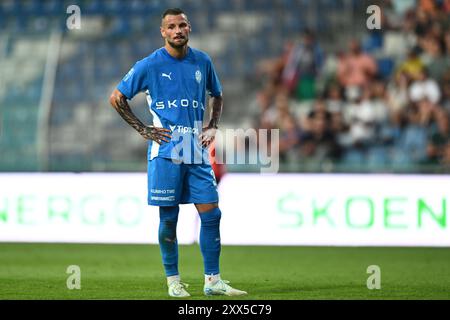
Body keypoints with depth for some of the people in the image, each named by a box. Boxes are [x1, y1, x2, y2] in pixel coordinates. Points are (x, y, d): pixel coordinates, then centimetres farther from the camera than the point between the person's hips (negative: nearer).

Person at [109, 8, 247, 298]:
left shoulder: (202, 62, 8)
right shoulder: (150, 65, -4)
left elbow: (217, 95, 26)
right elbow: (116, 98, 1)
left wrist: (213, 127, 11)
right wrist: (142, 129, -3)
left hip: (197, 151, 4)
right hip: (166, 151, -4)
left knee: (211, 214, -2)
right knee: (169, 218, 0)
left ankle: (212, 281, 4)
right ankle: (173, 281, 11)